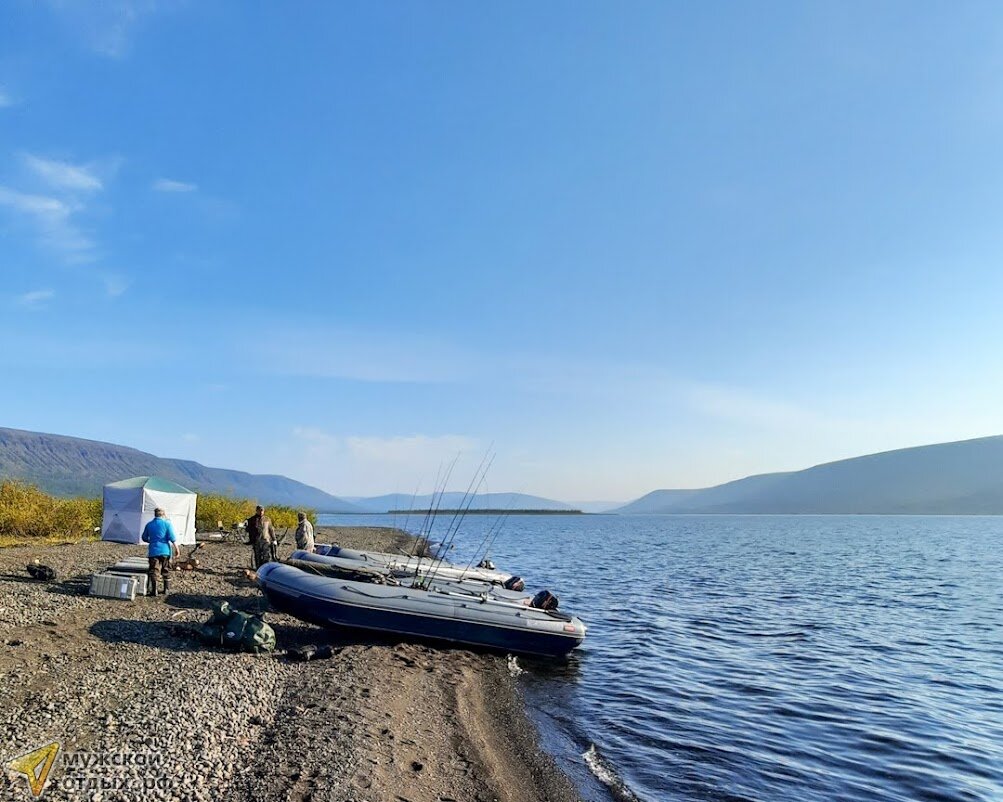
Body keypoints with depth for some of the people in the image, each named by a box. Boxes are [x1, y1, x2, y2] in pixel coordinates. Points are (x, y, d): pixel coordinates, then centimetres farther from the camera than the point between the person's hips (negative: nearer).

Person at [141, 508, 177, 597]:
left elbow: (144, 538, 16)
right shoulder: (166, 523, -3)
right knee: (166, 571, 10)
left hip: (153, 551, 1)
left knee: (154, 570, 0)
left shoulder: (149, 525, 8)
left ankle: (154, 590, -10)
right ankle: (166, 590, 15)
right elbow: (172, 537, -9)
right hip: (165, 550, -1)